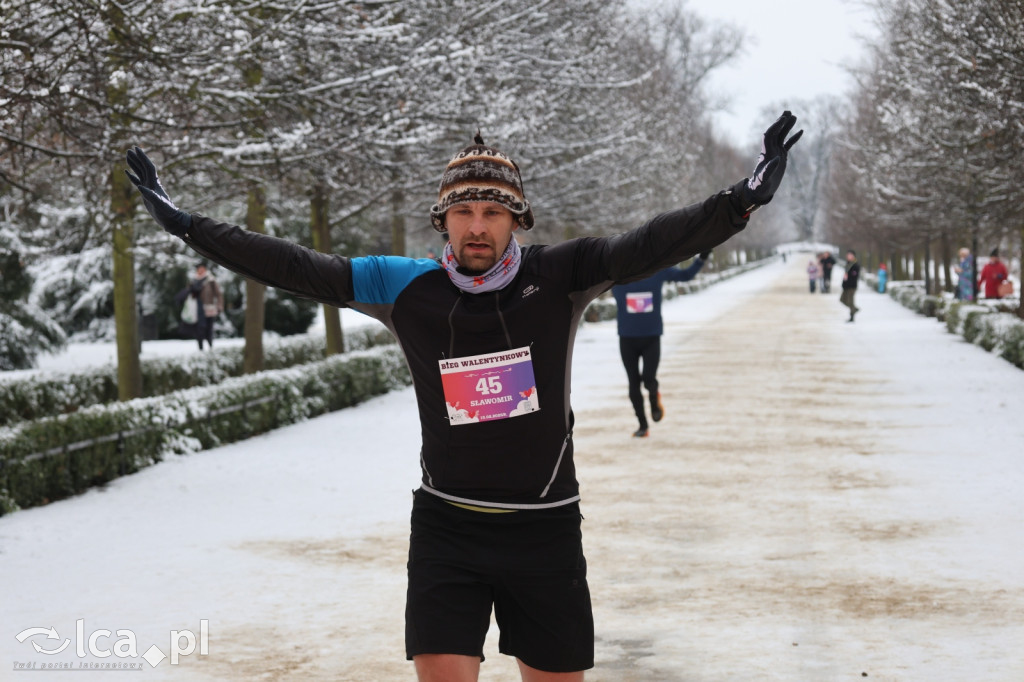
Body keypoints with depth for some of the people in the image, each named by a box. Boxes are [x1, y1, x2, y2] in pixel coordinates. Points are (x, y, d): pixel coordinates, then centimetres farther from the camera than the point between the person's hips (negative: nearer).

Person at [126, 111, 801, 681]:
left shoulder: (560, 278, -6)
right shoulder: (406, 288, -3)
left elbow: (649, 245, -17)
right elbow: (296, 268, -3)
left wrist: (743, 198, -30)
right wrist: (188, 225, -5)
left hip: (545, 528, 0)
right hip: (446, 527, 0)